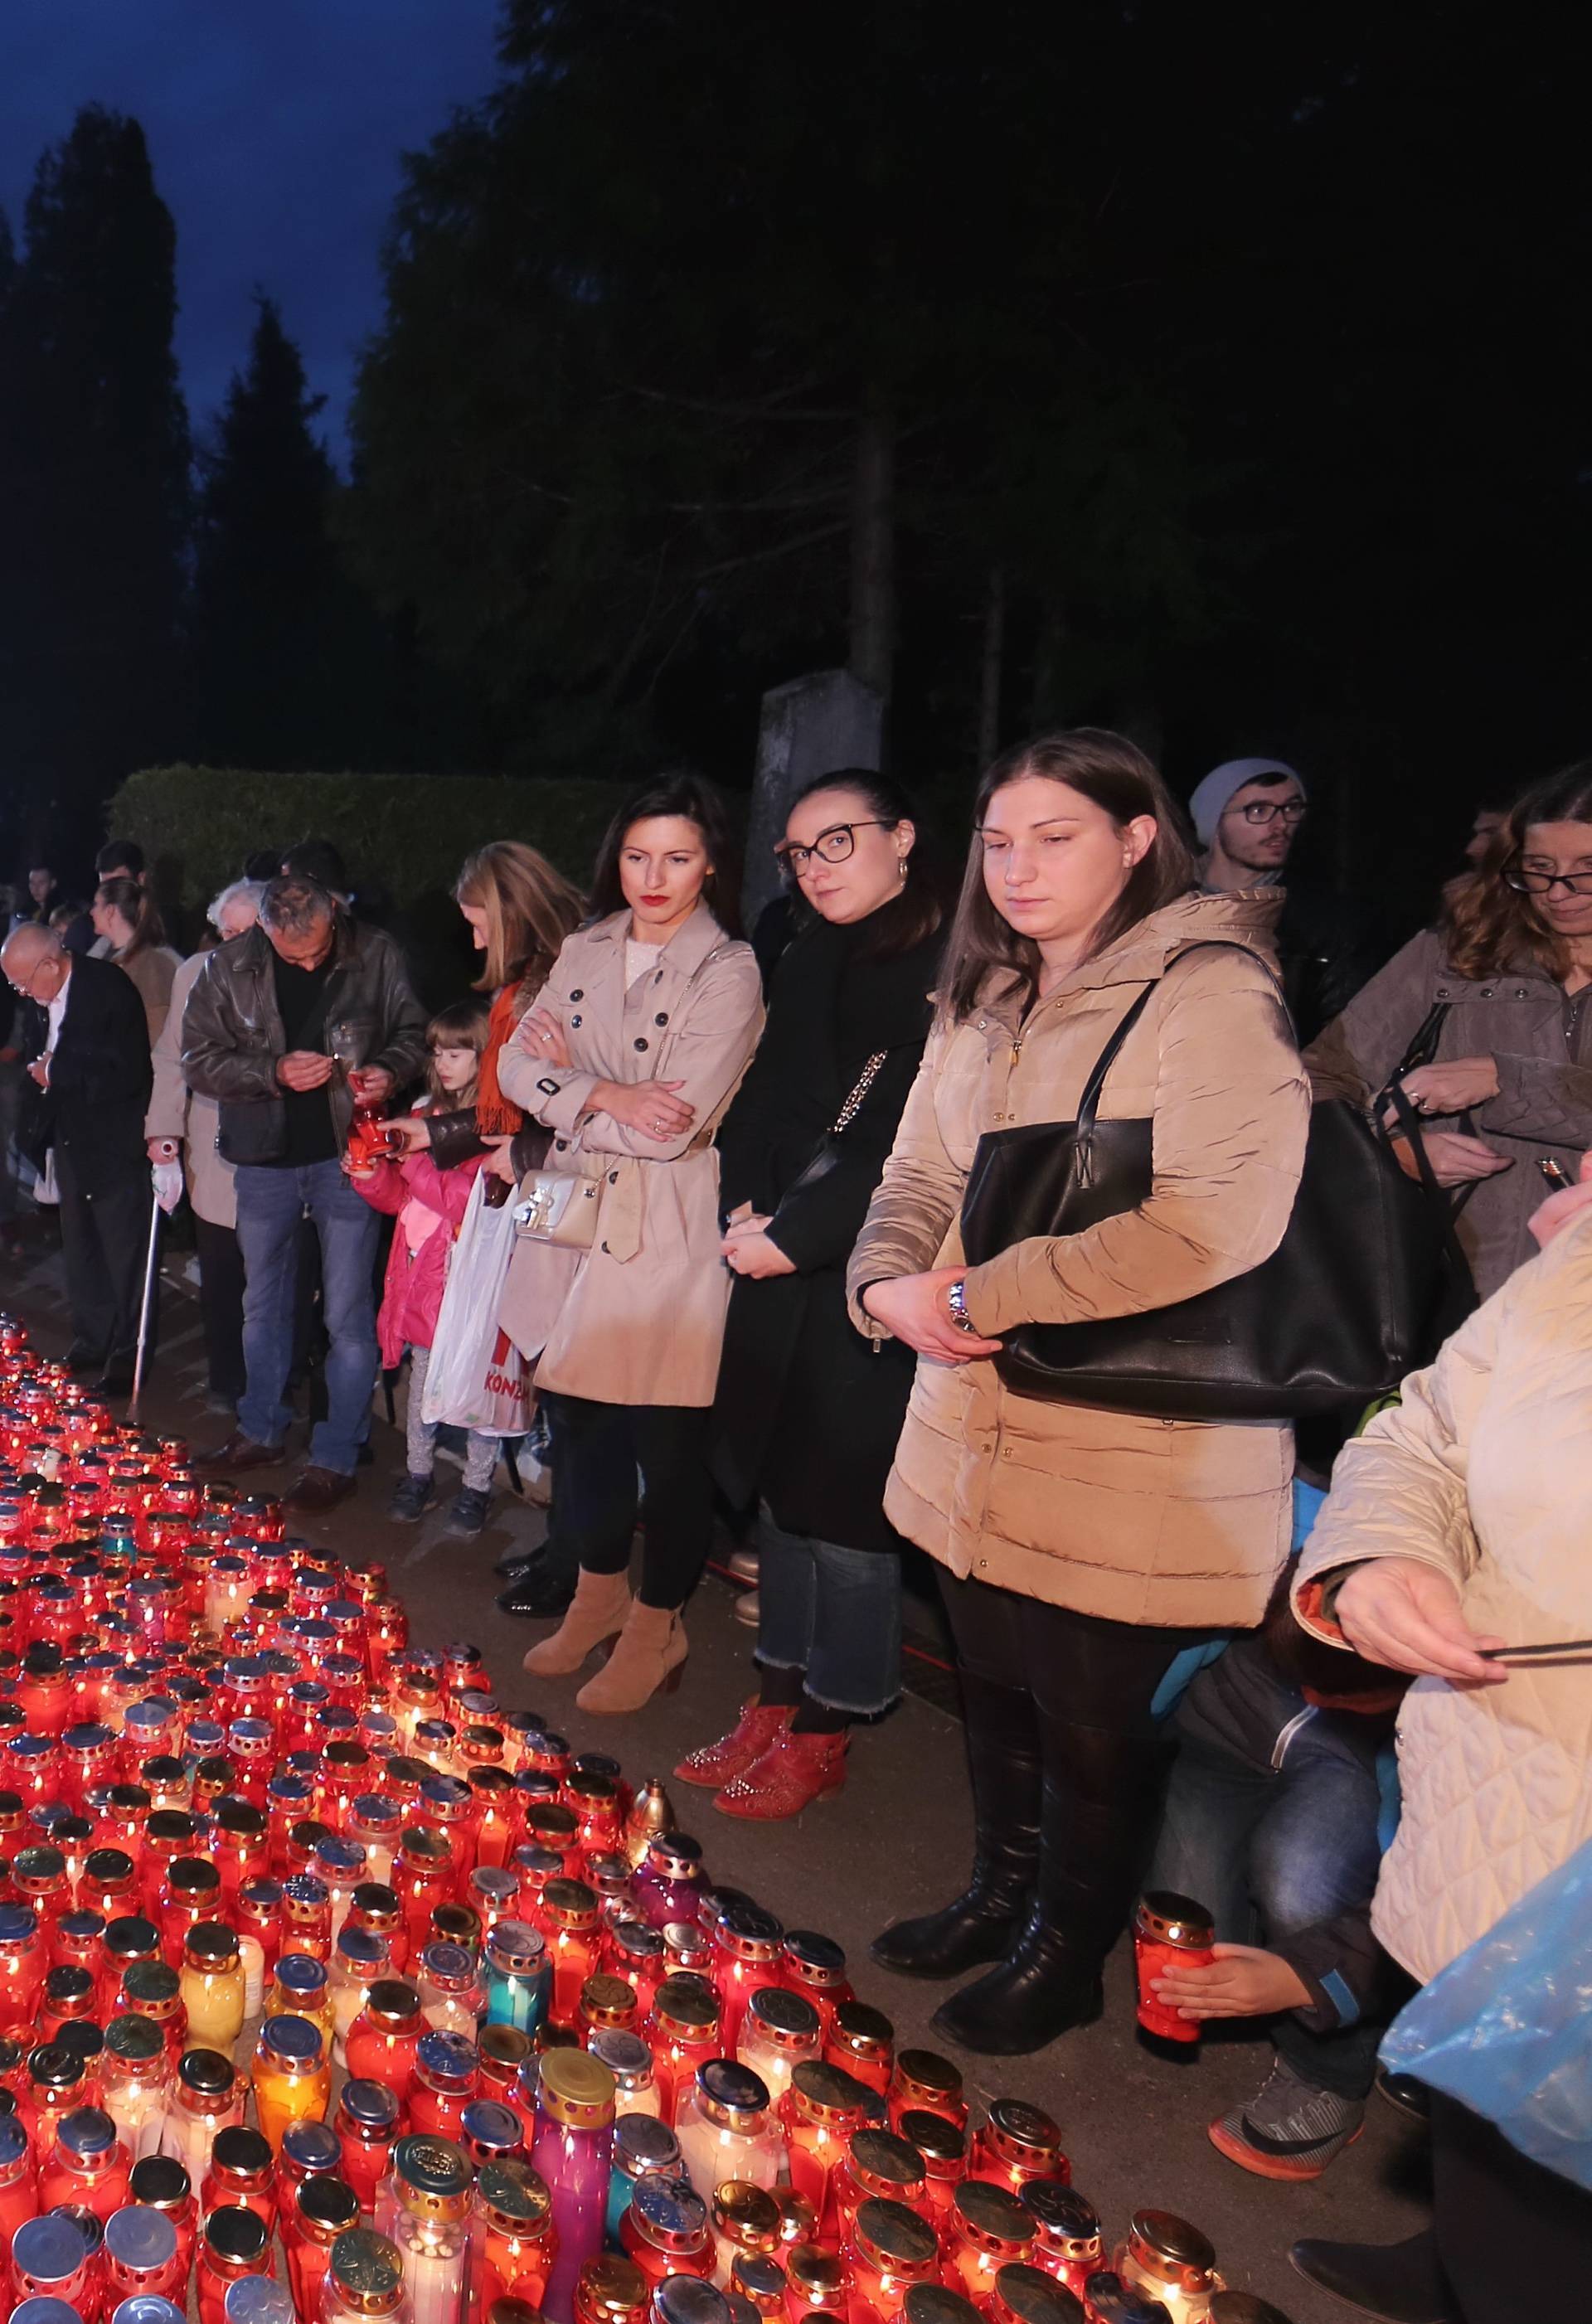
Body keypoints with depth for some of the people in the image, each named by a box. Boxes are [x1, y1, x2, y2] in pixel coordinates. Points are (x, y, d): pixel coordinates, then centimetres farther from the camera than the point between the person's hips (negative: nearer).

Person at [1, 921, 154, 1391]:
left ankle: (127, 1353, 12)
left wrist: (59, 1071, -19)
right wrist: (39, 1069, -2)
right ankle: (91, 1340, 31)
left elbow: (127, 1073, -24)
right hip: (70, 1141, 8)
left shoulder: (109, 990, -19)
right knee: (79, 1249, 17)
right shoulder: (42, 999, 3)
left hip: (113, 1145, -8)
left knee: (123, 1252, 1)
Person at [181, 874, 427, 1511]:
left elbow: (414, 1032, 2)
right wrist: (274, 1072, -19)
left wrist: (388, 1068, -19)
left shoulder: (376, 956, -10)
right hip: (264, 1159, 3)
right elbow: (198, 1059, -4)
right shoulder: (228, 968, -6)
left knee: (348, 1316, 1)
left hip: (346, 1153, -3)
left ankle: (336, 1458, 14)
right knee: (263, 1306, 19)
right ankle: (261, 1431, 37)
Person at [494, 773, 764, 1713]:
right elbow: (519, 1064, 2)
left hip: (669, 1236, -6)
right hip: (575, 1215, 6)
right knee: (580, 1415, 16)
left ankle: (657, 1624, 25)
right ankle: (600, 1590, 38)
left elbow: (675, 1126, -19)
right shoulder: (585, 951, 9)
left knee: (668, 1437, 4)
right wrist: (605, 1095, -16)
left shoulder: (729, 972, -11)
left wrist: (568, 1083, -7)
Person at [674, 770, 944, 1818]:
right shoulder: (816, 958, 14)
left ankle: (824, 1731, 18)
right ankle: (776, 1702, 30)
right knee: (779, 1477, 15)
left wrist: (798, 1232, -15)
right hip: (778, 1262, 8)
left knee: (844, 1496, 1)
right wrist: (745, 1204, -1)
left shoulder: (952, 971, -11)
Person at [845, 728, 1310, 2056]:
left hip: (1132, 1457, -7)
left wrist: (976, 1299, -21)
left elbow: (1220, 1218, -27)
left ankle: (1063, 1954, 36)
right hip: (977, 1429, 7)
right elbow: (919, 1177, 14)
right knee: (996, 1692, 23)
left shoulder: (1209, 991, -15)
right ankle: (1002, 1895, 46)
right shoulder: (982, 1004, 12)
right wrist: (890, 1284, -9)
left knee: (1093, 1724, 11)